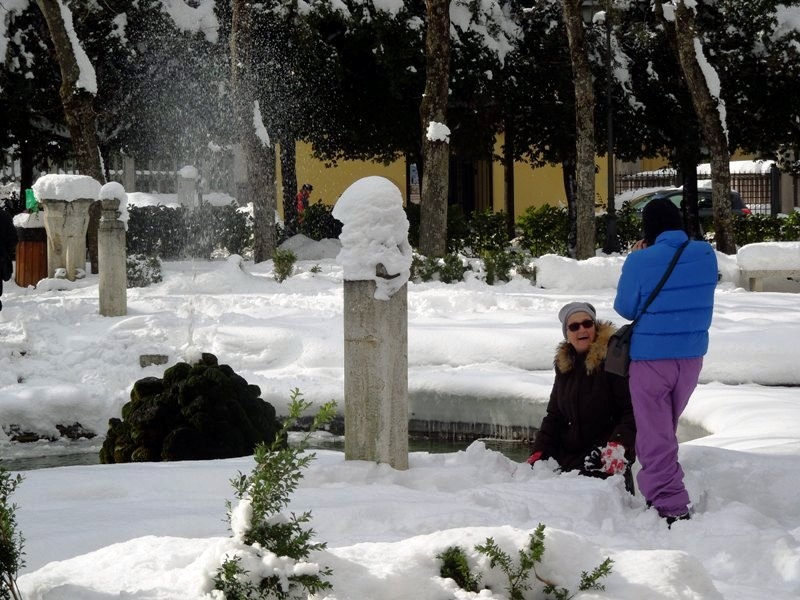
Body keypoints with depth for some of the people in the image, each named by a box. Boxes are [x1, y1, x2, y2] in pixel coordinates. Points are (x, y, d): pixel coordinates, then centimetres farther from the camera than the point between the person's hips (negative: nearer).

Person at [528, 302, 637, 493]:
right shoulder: (565, 364, 13)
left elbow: (634, 411, -13)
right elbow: (554, 416, 19)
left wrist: (619, 445, -27)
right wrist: (538, 453, 7)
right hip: (569, 454, 7)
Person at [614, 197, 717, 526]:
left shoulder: (641, 262, -18)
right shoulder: (706, 254, -3)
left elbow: (625, 308, -6)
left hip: (651, 358, -5)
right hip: (692, 355, 5)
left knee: (655, 436, 1)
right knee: (666, 429, 23)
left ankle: (671, 507, -5)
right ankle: (666, 488, 32)